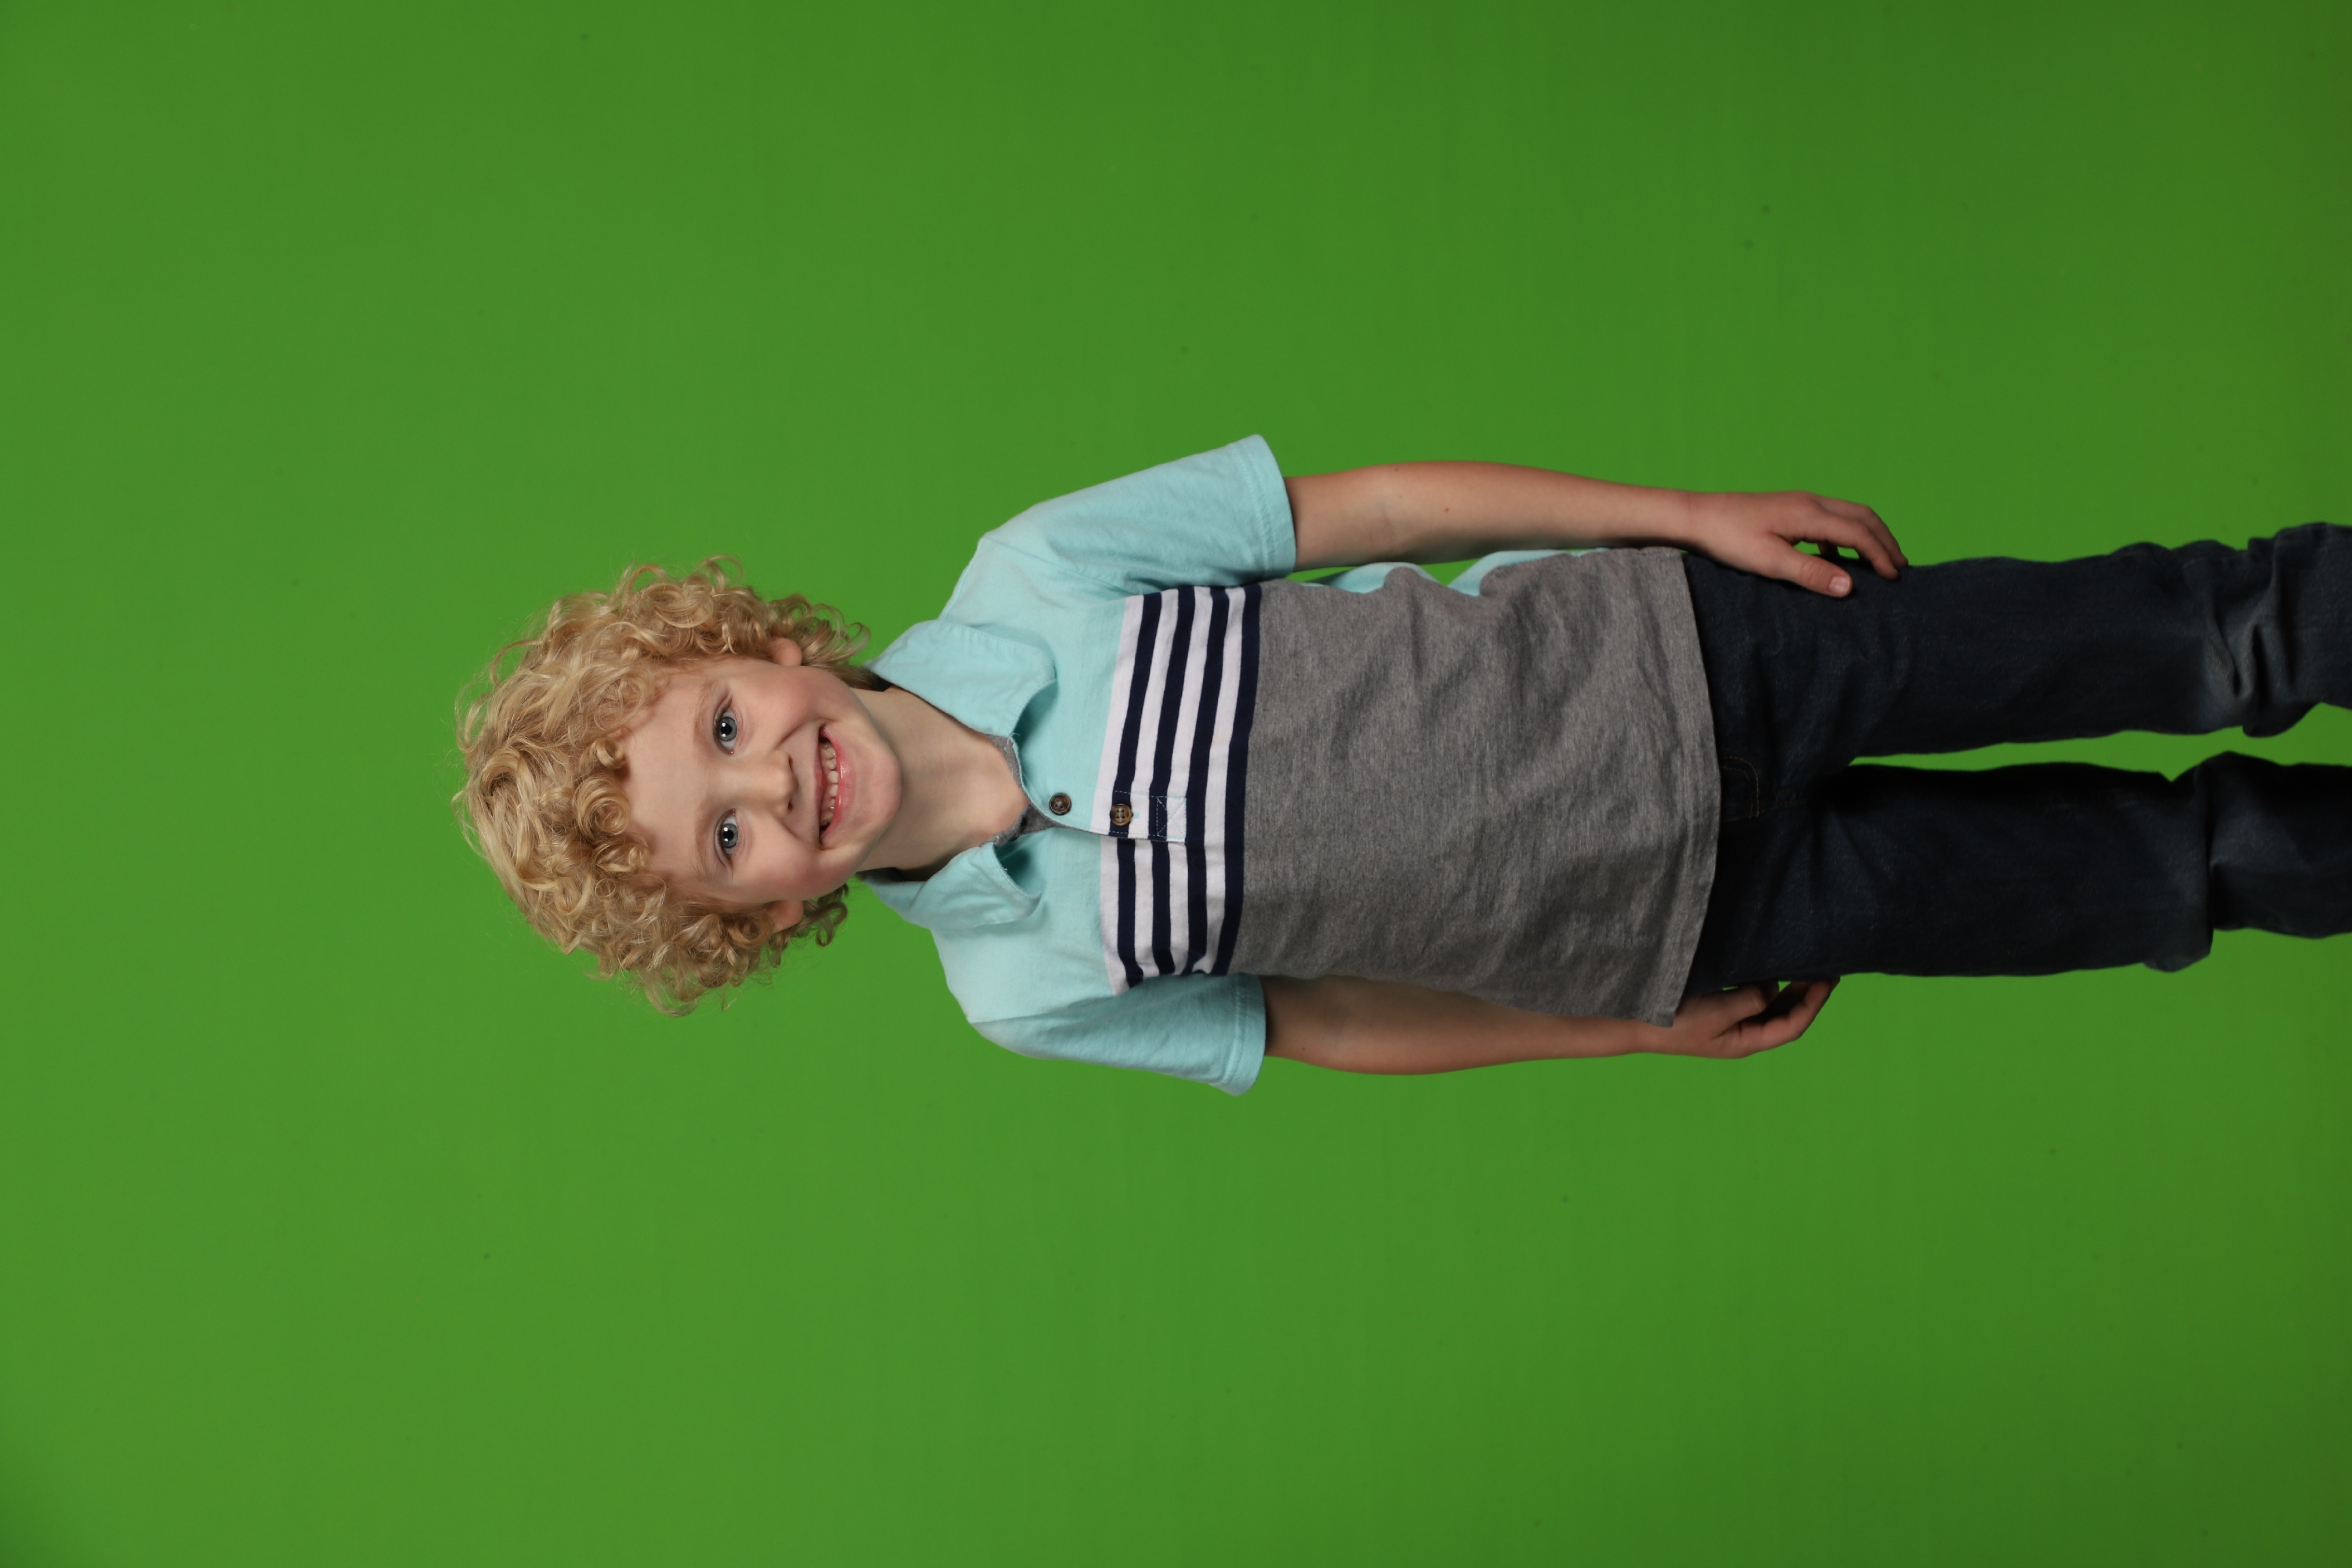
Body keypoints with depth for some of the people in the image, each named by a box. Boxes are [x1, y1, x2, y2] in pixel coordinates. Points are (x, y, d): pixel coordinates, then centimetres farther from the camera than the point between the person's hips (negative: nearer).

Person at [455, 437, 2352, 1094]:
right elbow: (1313, 1021, 3)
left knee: (2154, 641, -2)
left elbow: (1356, 508, -7)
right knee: (2168, 875, 1)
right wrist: (1637, 1034, 3)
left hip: (1659, 655, 0)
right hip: (1682, 921, 0)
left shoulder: (1025, 581, -13)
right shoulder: (1023, 988, -8)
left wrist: (1692, 511, -10)